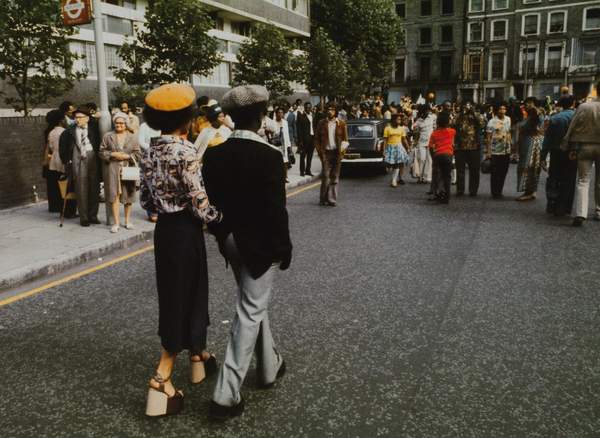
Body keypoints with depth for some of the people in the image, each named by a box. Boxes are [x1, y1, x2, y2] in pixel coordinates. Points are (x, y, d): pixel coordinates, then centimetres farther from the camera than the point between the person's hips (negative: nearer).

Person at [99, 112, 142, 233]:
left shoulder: (133, 137, 7)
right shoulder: (108, 136, 8)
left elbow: (138, 154, 4)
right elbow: (102, 152, 7)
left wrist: (127, 156, -11)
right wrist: (112, 154, -9)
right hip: (112, 169, 0)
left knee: (128, 195, 4)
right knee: (114, 194, -5)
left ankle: (128, 220, 18)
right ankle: (116, 222, -1)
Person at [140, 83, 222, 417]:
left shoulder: (151, 151, 4)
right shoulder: (186, 152, -19)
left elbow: (146, 200, 9)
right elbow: (201, 206, -20)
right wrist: (224, 219, -4)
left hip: (164, 229, 8)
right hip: (185, 232, -8)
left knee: (179, 296, 19)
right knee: (183, 300, 4)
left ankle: (199, 356, 38)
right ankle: (162, 378, 7)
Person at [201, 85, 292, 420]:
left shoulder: (214, 153, -1)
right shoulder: (269, 155, -18)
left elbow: (211, 200, 5)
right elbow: (276, 210, -17)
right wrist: (285, 249, -7)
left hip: (231, 241, 7)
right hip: (261, 244, -6)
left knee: (254, 305, 23)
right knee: (250, 313, 2)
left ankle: (270, 366, 39)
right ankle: (226, 394, 5)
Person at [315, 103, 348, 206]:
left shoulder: (341, 124, 6)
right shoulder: (321, 123, 6)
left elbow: (345, 139, 8)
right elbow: (317, 139, 9)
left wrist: (342, 148, -8)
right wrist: (319, 151, -2)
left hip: (337, 152, 1)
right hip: (326, 152, -1)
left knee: (335, 177, 4)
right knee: (325, 176, -7)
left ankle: (332, 199, 11)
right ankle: (323, 199, 3)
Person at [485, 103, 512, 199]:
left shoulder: (508, 120, 7)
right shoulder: (492, 122, -8)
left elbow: (509, 134, 17)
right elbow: (488, 138, -7)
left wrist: (510, 146, 13)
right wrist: (488, 152, -10)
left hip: (506, 151, 5)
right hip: (495, 152, -5)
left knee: (503, 173, 9)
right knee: (495, 174, 1)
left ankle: (499, 192, 21)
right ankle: (494, 193, 11)